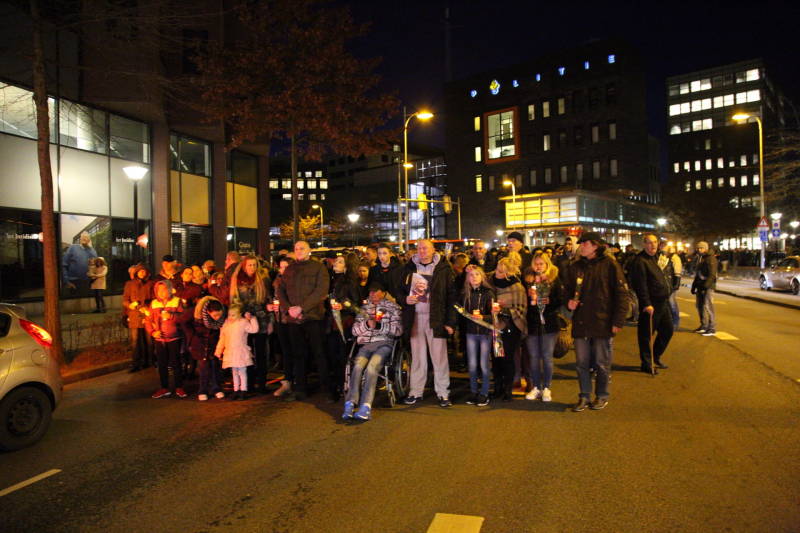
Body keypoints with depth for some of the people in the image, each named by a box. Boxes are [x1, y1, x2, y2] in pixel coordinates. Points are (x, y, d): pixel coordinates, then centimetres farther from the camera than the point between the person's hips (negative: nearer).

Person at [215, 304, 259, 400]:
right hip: (230, 352, 5)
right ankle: (236, 390, 22)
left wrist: (252, 318, -15)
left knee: (242, 372, -1)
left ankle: (243, 391, 6)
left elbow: (254, 329, -10)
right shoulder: (226, 324, 9)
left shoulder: (243, 322, -5)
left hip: (241, 352, -5)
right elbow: (222, 339, 15)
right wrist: (218, 351, 16)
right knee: (235, 372, 14)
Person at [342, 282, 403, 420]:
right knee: (358, 366, -29)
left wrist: (379, 326, -8)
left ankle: (366, 406, -36)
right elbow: (355, 330, 17)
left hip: (384, 343, -3)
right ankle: (350, 403, -30)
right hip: (365, 344, 3)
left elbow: (398, 330, 3)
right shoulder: (364, 308, 25)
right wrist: (367, 325, -3)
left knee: (371, 367, -32)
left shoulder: (393, 307, 15)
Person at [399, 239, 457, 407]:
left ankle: (443, 393, 11)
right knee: (417, 357, 10)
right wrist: (405, 299, -9)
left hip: (436, 318, -3)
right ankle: (415, 392, 18)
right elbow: (399, 291, 15)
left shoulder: (443, 269, -2)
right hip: (415, 318, 3)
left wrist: (450, 322, -11)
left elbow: (452, 296, -5)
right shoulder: (409, 268, 10)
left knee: (439, 357, 1)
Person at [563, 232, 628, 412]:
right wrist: (568, 301, -4)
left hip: (602, 322, -4)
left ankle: (602, 396, 26)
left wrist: (618, 321, -10)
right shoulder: (575, 267, 8)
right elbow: (567, 289, 19)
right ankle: (584, 397, 23)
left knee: (602, 363, 9)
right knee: (581, 362, 9)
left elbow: (621, 294, -6)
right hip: (580, 322, 4)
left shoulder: (609, 264, -5)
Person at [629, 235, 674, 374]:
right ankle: (646, 364, 11)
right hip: (650, 305, -10)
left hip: (662, 303, 10)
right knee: (646, 335, 0)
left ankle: (656, 356, 35)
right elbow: (640, 285, -21)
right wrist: (646, 304, -25)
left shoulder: (655, 259, 16)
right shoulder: (639, 261, -15)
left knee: (667, 330, 18)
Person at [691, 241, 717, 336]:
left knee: (708, 306, -9)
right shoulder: (700, 258, 19)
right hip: (701, 286, 9)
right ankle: (704, 326, 21)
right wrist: (694, 286, 20)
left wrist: (706, 285, -26)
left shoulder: (710, 258, -10)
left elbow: (712, 274, -18)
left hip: (708, 286, -9)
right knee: (700, 305, 11)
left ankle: (712, 329, -4)